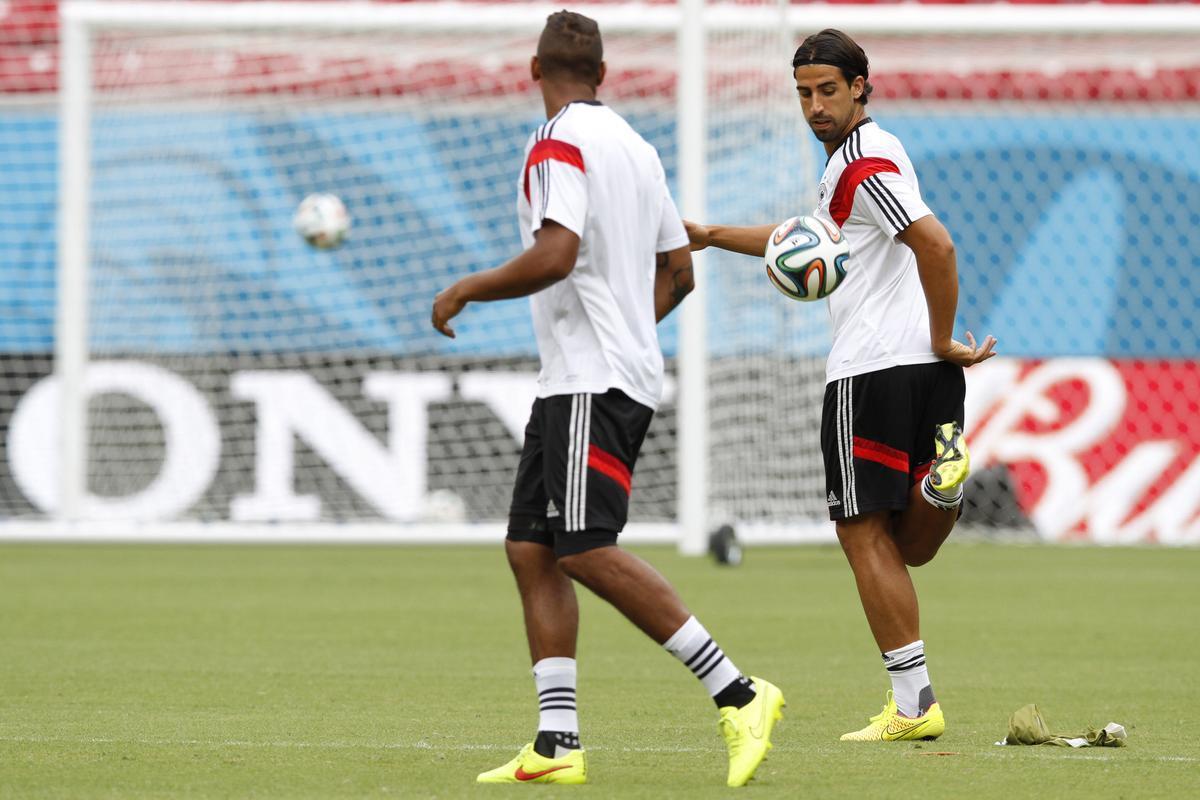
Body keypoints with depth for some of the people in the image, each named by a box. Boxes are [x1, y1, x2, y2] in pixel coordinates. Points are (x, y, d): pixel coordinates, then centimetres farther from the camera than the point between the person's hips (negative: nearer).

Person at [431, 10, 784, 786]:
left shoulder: (560, 141, -10)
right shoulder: (636, 146, 17)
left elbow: (555, 255, -22)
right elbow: (678, 271, 22)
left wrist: (466, 290, -9)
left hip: (594, 383, -10)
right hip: (574, 381, 10)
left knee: (587, 551, -17)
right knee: (531, 549, 6)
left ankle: (738, 693, -18)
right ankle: (558, 744, 1)